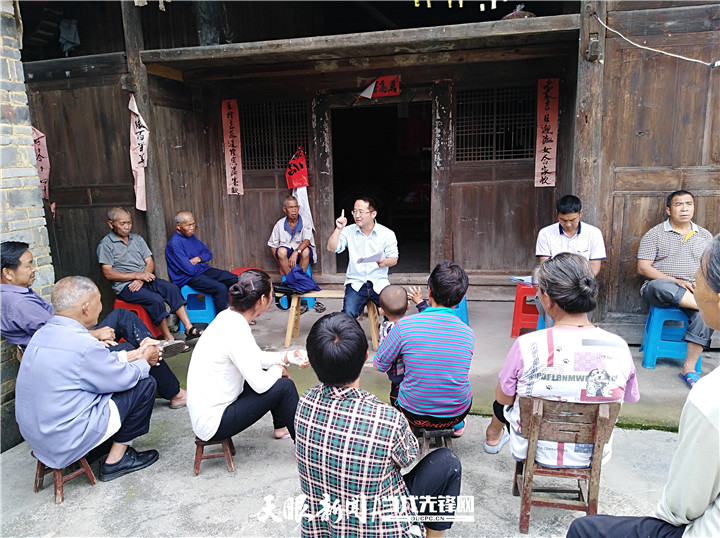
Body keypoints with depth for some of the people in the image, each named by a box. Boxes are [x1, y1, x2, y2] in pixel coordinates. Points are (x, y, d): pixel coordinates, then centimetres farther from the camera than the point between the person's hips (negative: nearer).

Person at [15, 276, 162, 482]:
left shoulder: (44, 333, 2)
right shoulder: (83, 345, -27)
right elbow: (123, 378, -11)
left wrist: (135, 354, 18)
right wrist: (144, 361, 8)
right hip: (65, 442, -9)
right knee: (145, 385, -4)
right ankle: (116, 460, 9)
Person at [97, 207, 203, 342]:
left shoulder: (137, 239, 17)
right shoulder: (105, 244, -1)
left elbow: (150, 263, 11)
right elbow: (108, 273, -10)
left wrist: (141, 280, -9)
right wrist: (136, 275, -16)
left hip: (144, 280, 5)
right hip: (124, 286, -5)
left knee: (172, 288, -22)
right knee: (156, 299, -30)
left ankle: (189, 329, -26)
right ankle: (168, 338, -22)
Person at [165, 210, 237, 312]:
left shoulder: (191, 236, 12)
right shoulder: (174, 243, -16)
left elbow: (209, 253, 17)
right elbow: (190, 270, -22)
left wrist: (198, 259, -5)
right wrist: (201, 264, -1)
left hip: (203, 270, 9)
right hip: (187, 278, -9)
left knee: (235, 279, -2)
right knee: (221, 288, -30)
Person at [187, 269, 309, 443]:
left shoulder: (228, 317, 0)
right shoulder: (236, 331, -27)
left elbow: (256, 357, 14)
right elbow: (260, 384, -23)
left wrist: (289, 357, 3)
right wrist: (279, 369, -3)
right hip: (212, 424, -10)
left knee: (272, 371, 18)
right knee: (284, 386, -11)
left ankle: (280, 427, 37)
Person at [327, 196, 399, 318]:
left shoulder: (387, 233, 6)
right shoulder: (348, 231, 8)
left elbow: (394, 259, 5)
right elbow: (331, 248, -1)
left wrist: (385, 262, -17)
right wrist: (338, 229, -10)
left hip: (379, 282, 0)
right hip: (355, 283, 0)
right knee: (347, 316, -25)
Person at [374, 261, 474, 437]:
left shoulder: (404, 326, -22)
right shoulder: (468, 333, -12)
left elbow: (380, 365, -8)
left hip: (415, 414, -1)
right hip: (457, 413, 2)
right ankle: (457, 425, 48)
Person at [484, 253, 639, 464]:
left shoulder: (527, 346, -28)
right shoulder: (619, 348, -19)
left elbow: (503, 398, -11)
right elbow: (630, 398, 0)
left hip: (533, 452, -2)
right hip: (593, 454, 3)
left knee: (503, 403, 27)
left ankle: (494, 435, 57)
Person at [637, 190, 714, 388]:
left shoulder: (705, 236, 17)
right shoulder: (655, 234, 5)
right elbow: (643, 268, -4)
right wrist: (676, 282, -15)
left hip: (694, 293, 3)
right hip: (659, 290, -3)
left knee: (705, 313, -31)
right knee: (662, 286, -40)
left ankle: (689, 368, -24)